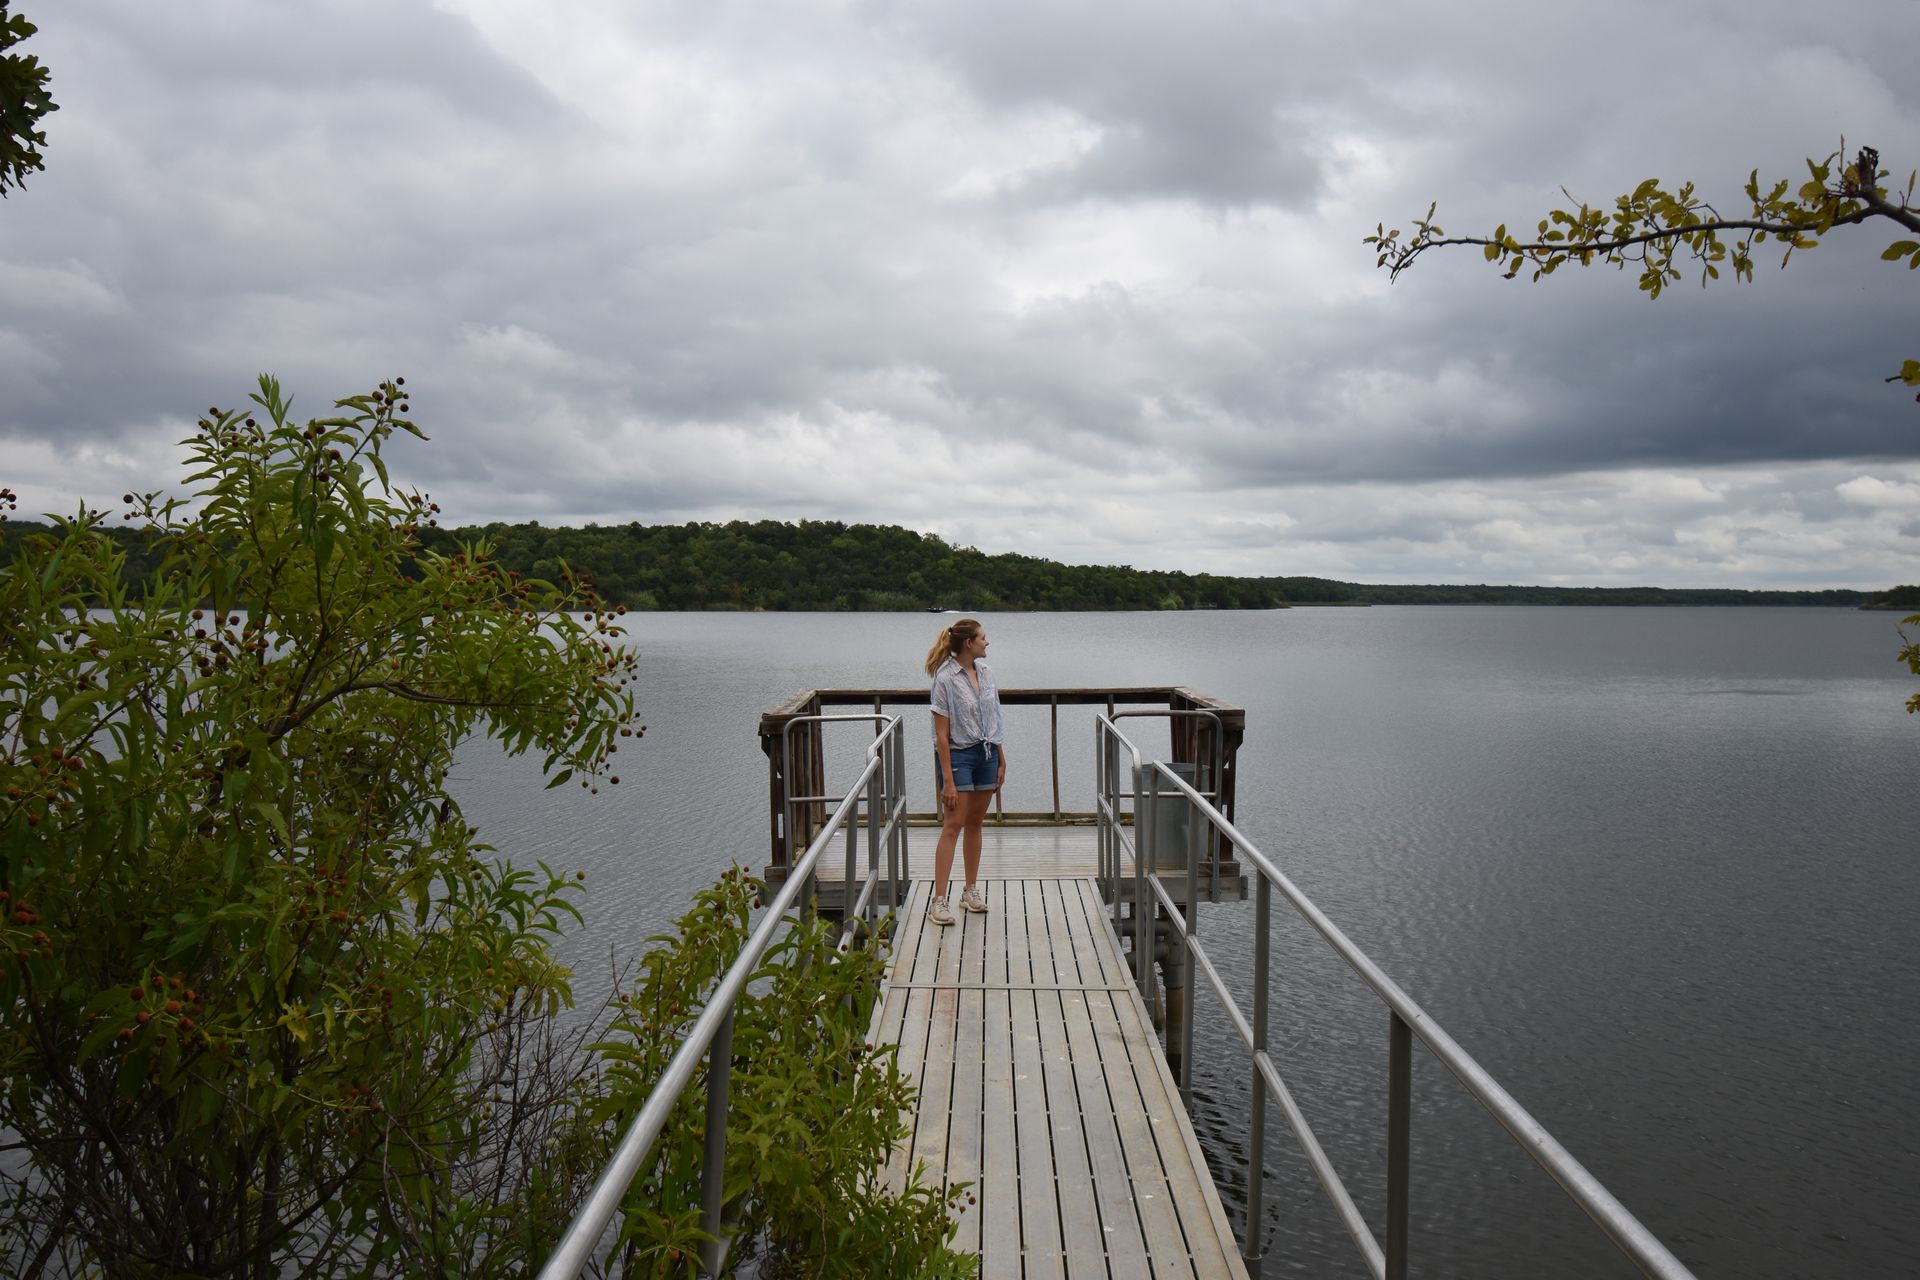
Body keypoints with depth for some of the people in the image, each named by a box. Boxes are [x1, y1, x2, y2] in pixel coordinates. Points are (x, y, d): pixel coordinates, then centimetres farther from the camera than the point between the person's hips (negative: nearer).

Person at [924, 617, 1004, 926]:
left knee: (975, 824, 13)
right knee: (953, 826, -8)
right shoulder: (945, 679, -14)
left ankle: (971, 890, 24)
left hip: (986, 754, 7)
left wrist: (1001, 761, 12)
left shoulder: (986, 674, 8)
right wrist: (948, 780, -17)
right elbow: (942, 734, -15)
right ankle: (939, 901, -7)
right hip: (958, 755, -7)